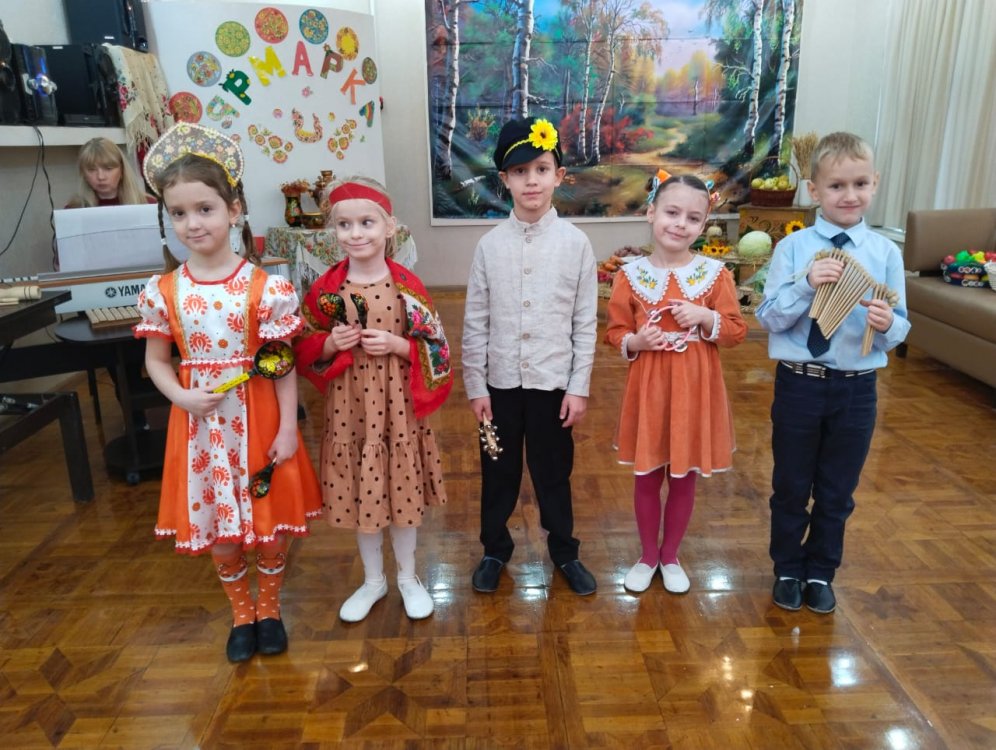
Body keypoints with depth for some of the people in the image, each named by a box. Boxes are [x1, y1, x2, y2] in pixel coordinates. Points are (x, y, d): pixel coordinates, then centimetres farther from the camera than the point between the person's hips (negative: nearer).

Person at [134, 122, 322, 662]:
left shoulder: (264, 286, -12)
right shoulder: (162, 291, -3)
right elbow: (156, 360, 5)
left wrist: (289, 428, -10)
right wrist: (182, 397, -13)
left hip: (258, 418, -2)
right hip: (200, 422, 3)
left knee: (270, 520, 12)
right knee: (217, 527, 15)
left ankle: (269, 608, 38)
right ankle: (241, 614, 39)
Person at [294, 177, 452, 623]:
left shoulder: (407, 286, -7)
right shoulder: (324, 290, -4)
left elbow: (435, 349, -5)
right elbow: (305, 350, 4)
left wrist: (397, 345, -20)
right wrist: (331, 344, -16)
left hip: (398, 404, -1)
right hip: (349, 406, 2)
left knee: (403, 491, 11)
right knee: (359, 494, 13)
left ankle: (408, 577, 34)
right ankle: (373, 580, 35)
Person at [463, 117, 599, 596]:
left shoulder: (575, 242, -5)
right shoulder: (490, 244, -3)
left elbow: (585, 322, -3)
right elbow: (475, 322, -1)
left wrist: (579, 387, -5)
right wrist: (475, 385, -1)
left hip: (553, 380, -1)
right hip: (501, 381, 1)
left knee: (554, 471, 14)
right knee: (498, 471, 15)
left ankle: (564, 552, 35)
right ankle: (495, 549, 37)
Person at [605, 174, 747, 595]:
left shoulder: (715, 273, -4)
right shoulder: (631, 274, -4)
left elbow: (737, 332, -1)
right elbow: (615, 332, 1)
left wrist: (707, 318, -18)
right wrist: (634, 342, -19)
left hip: (695, 390, 0)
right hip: (648, 388, 0)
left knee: (684, 479, 14)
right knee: (647, 477, 13)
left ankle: (670, 556, 35)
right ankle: (648, 555, 34)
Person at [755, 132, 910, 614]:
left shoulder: (886, 253, -3)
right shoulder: (793, 247, -8)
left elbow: (899, 327, -1)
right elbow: (768, 319, -10)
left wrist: (887, 325, -23)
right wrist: (806, 284, -25)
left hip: (857, 389, 2)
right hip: (799, 384, -1)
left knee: (837, 492, 17)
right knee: (791, 487, 14)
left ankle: (820, 573, 39)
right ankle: (788, 570, 37)